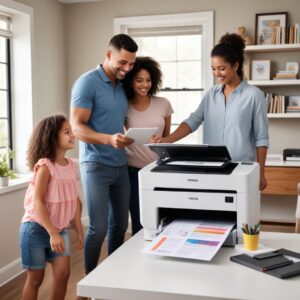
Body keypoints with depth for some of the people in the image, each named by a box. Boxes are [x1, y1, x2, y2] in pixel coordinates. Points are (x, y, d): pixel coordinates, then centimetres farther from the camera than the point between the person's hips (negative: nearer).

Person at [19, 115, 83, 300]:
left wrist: (80, 231, 7)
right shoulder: (45, 166, -19)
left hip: (60, 229, 6)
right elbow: (38, 203, -23)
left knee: (63, 273, 0)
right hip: (37, 229, -6)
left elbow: (75, 201, 6)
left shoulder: (71, 165, 1)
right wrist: (52, 233, -26)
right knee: (36, 278, 5)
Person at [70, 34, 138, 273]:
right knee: (98, 228, -3)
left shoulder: (123, 86, 12)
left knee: (120, 224, 11)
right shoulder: (88, 82, -10)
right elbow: (77, 127, -15)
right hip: (96, 165, -7)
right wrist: (109, 139, -30)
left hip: (121, 165, 7)